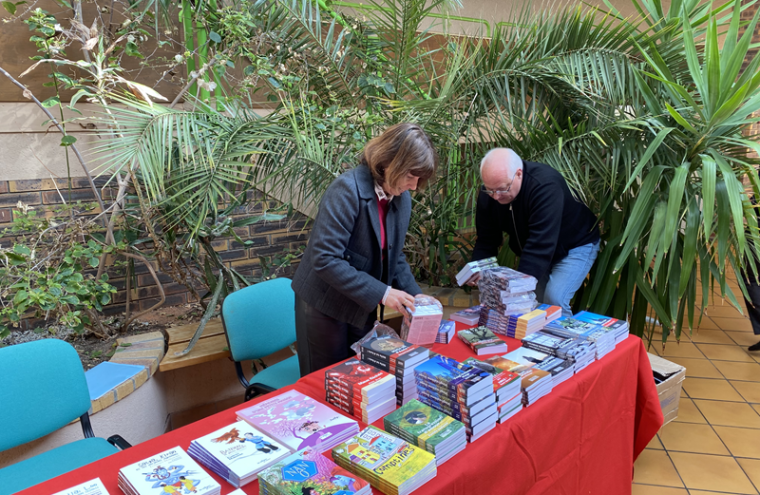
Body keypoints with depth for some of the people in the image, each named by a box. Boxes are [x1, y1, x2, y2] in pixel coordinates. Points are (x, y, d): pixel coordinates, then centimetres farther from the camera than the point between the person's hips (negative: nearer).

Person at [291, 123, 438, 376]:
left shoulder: (403, 198, -2)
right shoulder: (348, 189, -24)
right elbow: (325, 259, -28)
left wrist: (414, 295, -5)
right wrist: (381, 293, -27)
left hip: (362, 307, 6)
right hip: (325, 305, -6)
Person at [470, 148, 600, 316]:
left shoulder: (546, 186, -36)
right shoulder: (489, 192, -16)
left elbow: (540, 244, -41)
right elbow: (487, 238, -10)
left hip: (575, 245, -6)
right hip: (533, 251, 6)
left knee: (554, 299, -22)